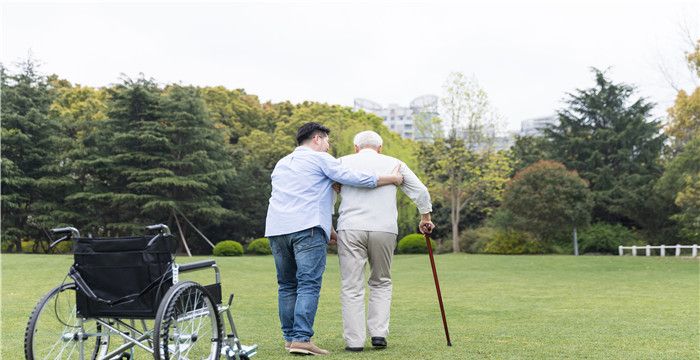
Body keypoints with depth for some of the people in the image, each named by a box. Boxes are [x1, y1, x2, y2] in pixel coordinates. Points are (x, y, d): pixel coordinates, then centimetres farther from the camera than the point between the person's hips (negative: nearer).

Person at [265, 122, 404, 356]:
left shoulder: (281, 164, 28)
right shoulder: (320, 159, 5)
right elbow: (354, 178, -3)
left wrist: (328, 230, 33)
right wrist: (391, 178, 10)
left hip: (276, 229, 7)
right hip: (307, 228, -7)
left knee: (287, 285, 11)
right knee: (309, 285, -9)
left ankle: (290, 338, 14)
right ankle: (301, 339, -16)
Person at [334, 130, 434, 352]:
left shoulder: (343, 162, 13)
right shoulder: (394, 163, 16)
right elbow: (420, 191, 15)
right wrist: (426, 219, 29)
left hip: (350, 228, -1)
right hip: (385, 230, 1)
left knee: (352, 287, 4)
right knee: (381, 283, 18)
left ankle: (354, 341, 3)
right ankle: (379, 333, 9)